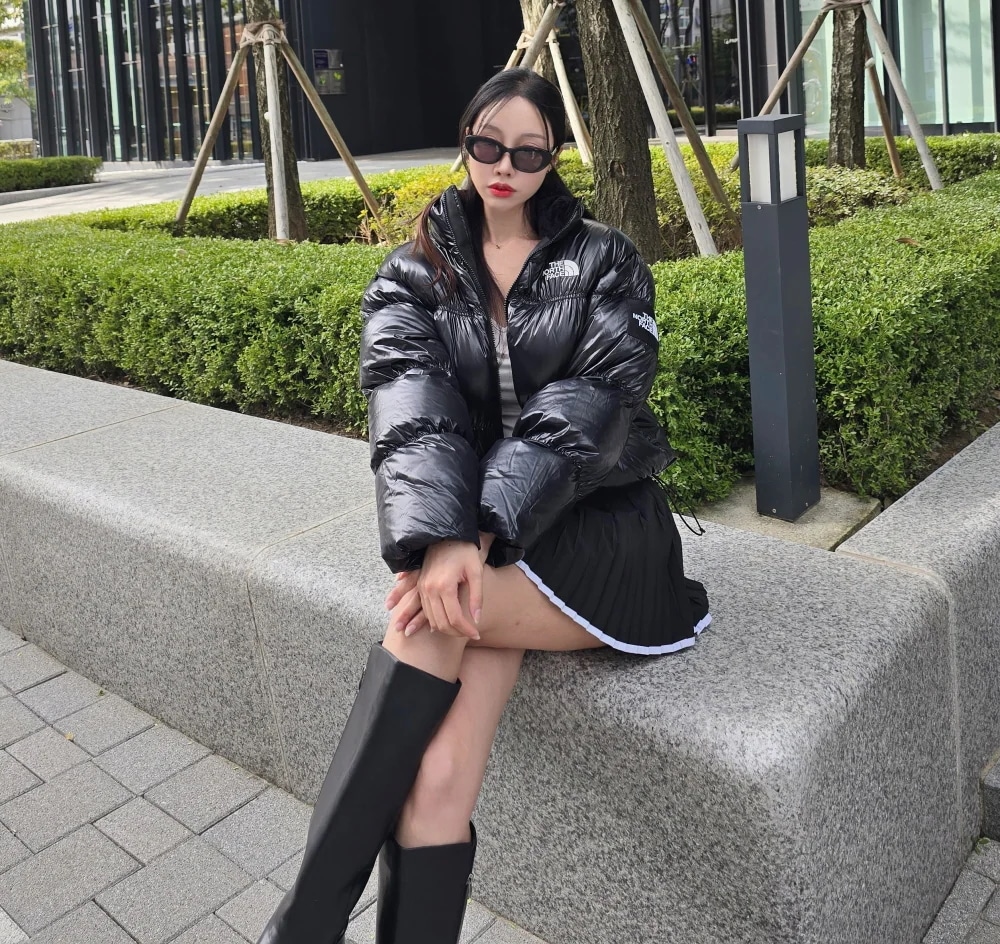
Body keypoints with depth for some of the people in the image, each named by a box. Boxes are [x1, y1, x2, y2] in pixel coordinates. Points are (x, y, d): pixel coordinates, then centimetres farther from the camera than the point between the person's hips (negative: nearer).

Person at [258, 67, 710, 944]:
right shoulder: (414, 277, 10)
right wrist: (440, 541, -29)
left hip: (596, 530, -2)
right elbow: (412, 413, -8)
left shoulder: (603, 261, 5)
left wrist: (479, 538, -24)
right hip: (480, 539, 2)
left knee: (431, 620, -31)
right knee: (435, 787, -23)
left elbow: (586, 407, -11)